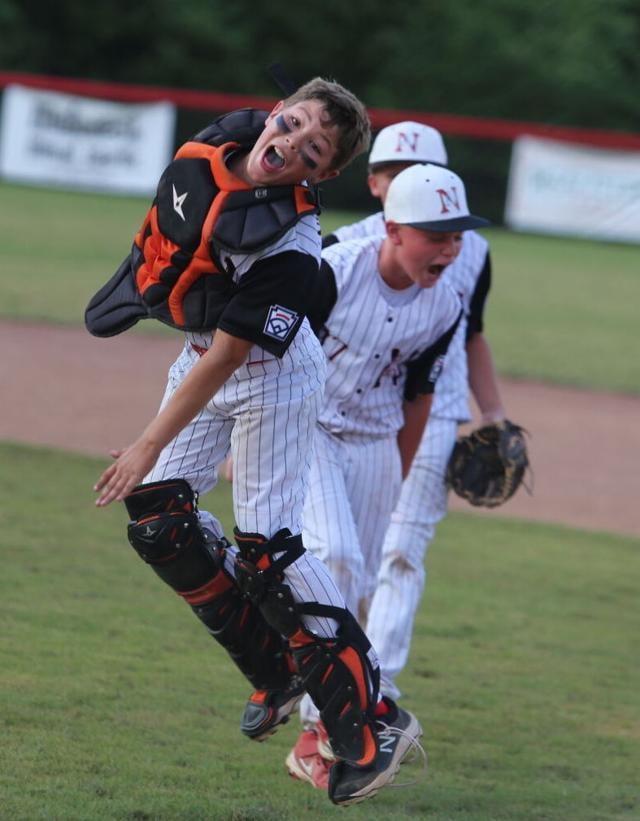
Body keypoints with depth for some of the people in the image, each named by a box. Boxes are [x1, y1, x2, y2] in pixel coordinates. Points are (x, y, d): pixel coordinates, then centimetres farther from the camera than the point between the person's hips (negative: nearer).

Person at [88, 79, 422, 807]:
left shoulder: (287, 243, -34)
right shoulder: (225, 138, -14)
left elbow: (230, 355, -30)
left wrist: (152, 444, -27)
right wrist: (144, 271, 20)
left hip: (271, 375, -8)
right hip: (203, 354, 8)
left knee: (266, 551, -11)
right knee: (158, 520, 5)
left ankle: (369, 725, -6)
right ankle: (279, 673, 18)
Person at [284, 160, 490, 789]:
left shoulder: (444, 307, -5)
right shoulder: (332, 272, -22)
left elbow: (416, 395, 8)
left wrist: (397, 479, 14)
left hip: (375, 447, 5)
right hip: (306, 431, -5)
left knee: (350, 592, 5)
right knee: (335, 558, -24)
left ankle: (313, 741, 14)